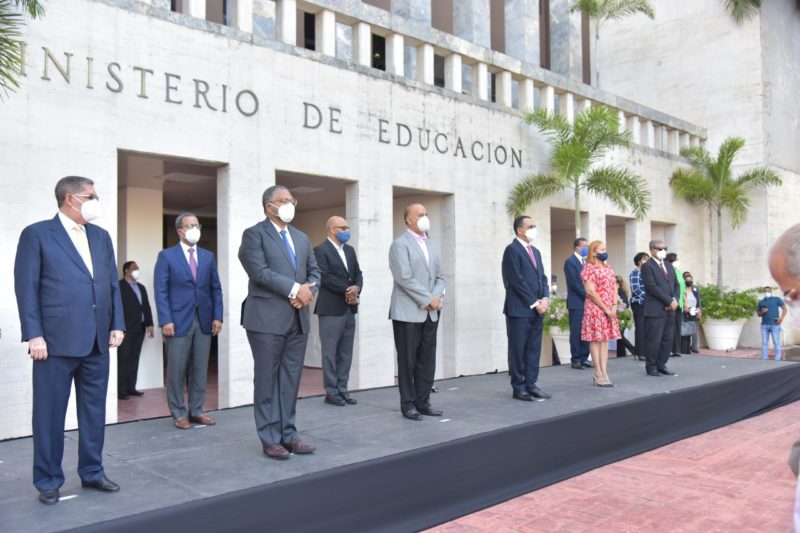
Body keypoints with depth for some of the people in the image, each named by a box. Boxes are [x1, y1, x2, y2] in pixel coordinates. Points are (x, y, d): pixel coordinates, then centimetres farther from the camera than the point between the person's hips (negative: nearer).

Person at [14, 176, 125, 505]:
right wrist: (34, 335, -11)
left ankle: (92, 472, 24)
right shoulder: (37, 234, -1)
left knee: (94, 411, 12)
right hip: (56, 340, -5)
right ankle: (48, 481, 18)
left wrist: (117, 325, 6)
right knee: (50, 413, 5)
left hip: (97, 341, 5)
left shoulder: (101, 236, 14)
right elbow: (26, 287, -5)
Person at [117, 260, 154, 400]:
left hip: (139, 328, 7)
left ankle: (131, 387, 10)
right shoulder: (119, 286, -4)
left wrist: (149, 324, 9)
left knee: (134, 359, 7)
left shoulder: (141, 287, 20)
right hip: (126, 329, -7)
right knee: (124, 359, -6)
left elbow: (146, 306, 18)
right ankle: (121, 390, -4)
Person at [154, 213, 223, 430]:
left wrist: (217, 316, 3)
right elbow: (161, 291, -4)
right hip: (178, 321, -4)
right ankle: (179, 414, 13)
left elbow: (216, 289, 12)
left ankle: (196, 411, 17)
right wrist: (166, 320, -13)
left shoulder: (208, 256, 13)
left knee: (200, 369, 7)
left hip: (204, 320, 4)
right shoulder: (167, 256, 1)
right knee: (176, 370, 3)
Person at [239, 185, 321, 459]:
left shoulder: (302, 237, 18)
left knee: (291, 381, 9)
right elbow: (260, 272, -15)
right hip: (267, 319, -6)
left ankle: (288, 435, 17)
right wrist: (294, 289, -17)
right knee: (267, 380, 2)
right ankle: (270, 439, 10)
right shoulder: (254, 234, -3)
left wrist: (307, 292, -6)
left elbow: (314, 271, 15)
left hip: (298, 319, 6)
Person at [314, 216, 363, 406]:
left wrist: (356, 288, -8)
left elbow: (358, 274, 13)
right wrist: (347, 290, -13)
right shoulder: (321, 250, -7)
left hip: (349, 308, 7)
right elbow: (325, 277, -17)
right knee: (330, 352, 0)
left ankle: (342, 389, 16)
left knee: (346, 353, 9)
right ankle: (331, 392, 6)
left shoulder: (349, 250, 16)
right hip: (331, 309, -7)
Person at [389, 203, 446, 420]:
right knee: (408, 360, 1)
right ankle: (408, 404, 10)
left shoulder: (430, 244, 18)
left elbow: (439, 276, 16)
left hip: (430, 312, 7)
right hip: (408, 312, -7)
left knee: (427, 360, 8)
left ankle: (423, 402, 17)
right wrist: (428, 299, -14)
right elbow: (405, 278, -16)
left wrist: (437, 297, -4)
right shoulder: (400, 244, -6)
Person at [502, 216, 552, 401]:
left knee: (534, 349, 9)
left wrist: (545, 299, -2)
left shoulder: (535, 251, 17)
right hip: (519, 309, -8)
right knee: (518, 350, 0)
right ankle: (518, 388, 7)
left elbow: (542, 277, 15)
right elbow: (517, 281, -15)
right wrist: (534, 303, -13)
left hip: (537, 309, 8)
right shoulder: (512, 250, -9)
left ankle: (531, 384, 16)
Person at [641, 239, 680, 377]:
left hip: (670, 309, 7)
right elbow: (652, 287, -15)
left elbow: (676, 285, 16)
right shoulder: (647, 266, -6)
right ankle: (651, 367, 6)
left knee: (668, 339, 8)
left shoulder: (669, 265, 18)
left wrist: (675, 300, -3)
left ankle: (661, 365, 17)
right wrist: (670, 301, -14)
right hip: (655, 309, -7)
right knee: (654, 339, -4)